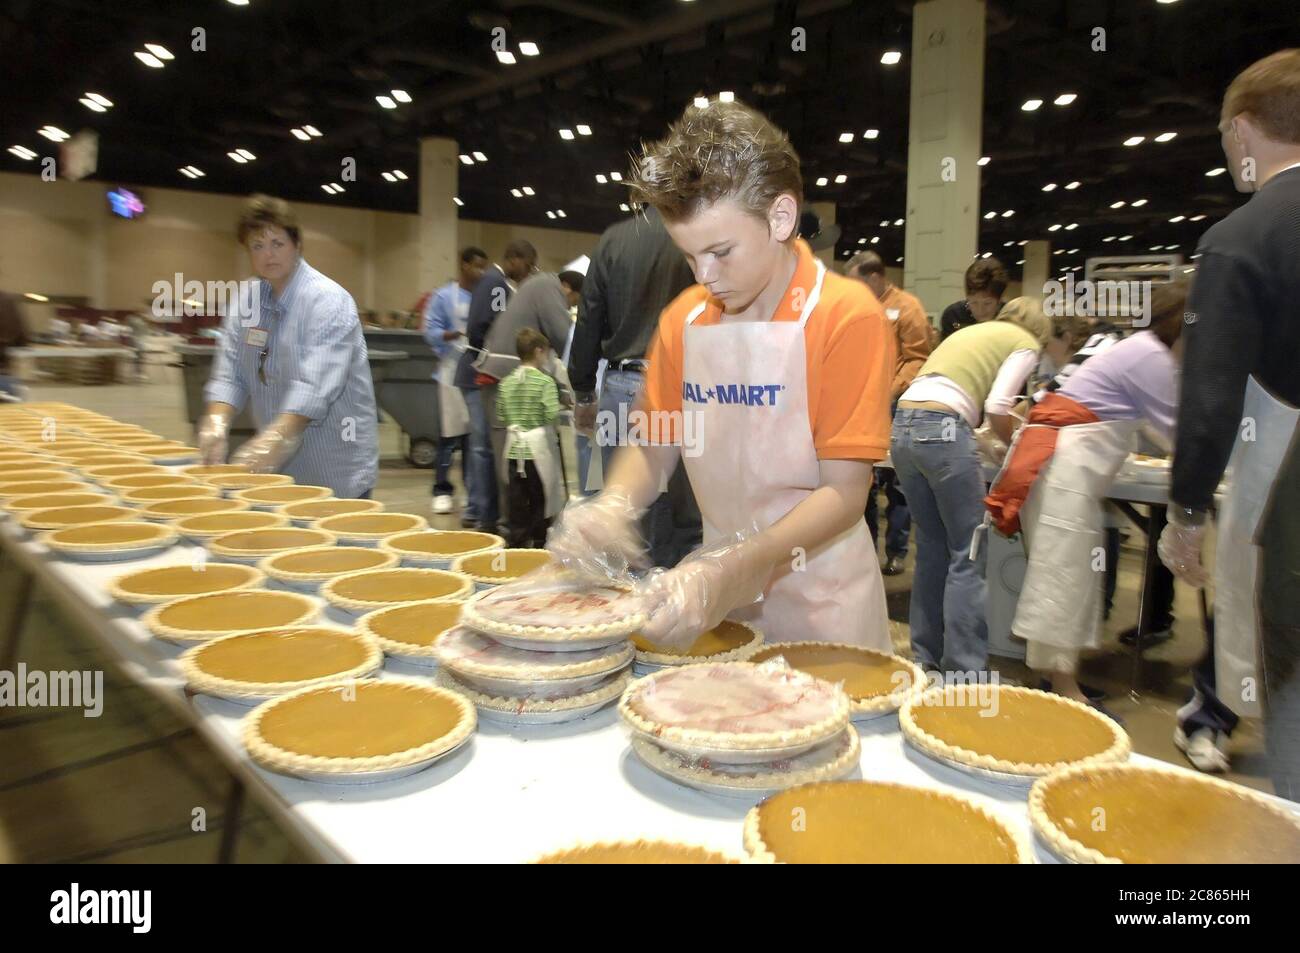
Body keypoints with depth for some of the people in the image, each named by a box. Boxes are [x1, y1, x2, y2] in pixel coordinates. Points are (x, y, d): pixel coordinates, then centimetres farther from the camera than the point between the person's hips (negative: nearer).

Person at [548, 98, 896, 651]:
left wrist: (731, 572, -31)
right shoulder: (683, 320, 1)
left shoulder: (846, 318, -15)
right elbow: (654, 448, 7)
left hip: (819, 605, -4)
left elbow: (845, 492, -19)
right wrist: (611, 507, -15)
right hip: (720, 584, 4)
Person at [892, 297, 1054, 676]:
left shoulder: (973, 331, 31)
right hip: (941, 431, -7)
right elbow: (997, 407, -4)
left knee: (931, 547, 15)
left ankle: (926, 656, 21)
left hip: (903, 426, 8)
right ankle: (963, 669, 1)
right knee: (968, 555, 0)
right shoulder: (1025, 343, 10)